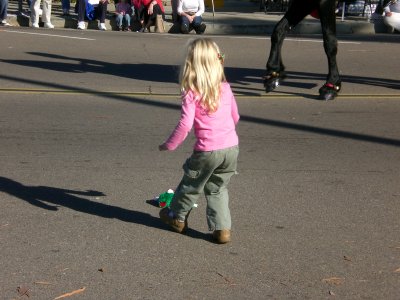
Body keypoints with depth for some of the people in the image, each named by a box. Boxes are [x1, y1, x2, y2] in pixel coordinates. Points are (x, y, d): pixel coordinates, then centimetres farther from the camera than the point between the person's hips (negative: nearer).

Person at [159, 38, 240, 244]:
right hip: (232, 147, 4)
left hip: (207, 150, -4)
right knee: (218, 189, 20)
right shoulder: (225, 88, 4)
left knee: (191, 185, 18)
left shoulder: (192, 93, -11)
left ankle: (177, 217, 38)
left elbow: (185, 124, -18)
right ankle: (222, 228, 15)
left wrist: (169, 145, -5)